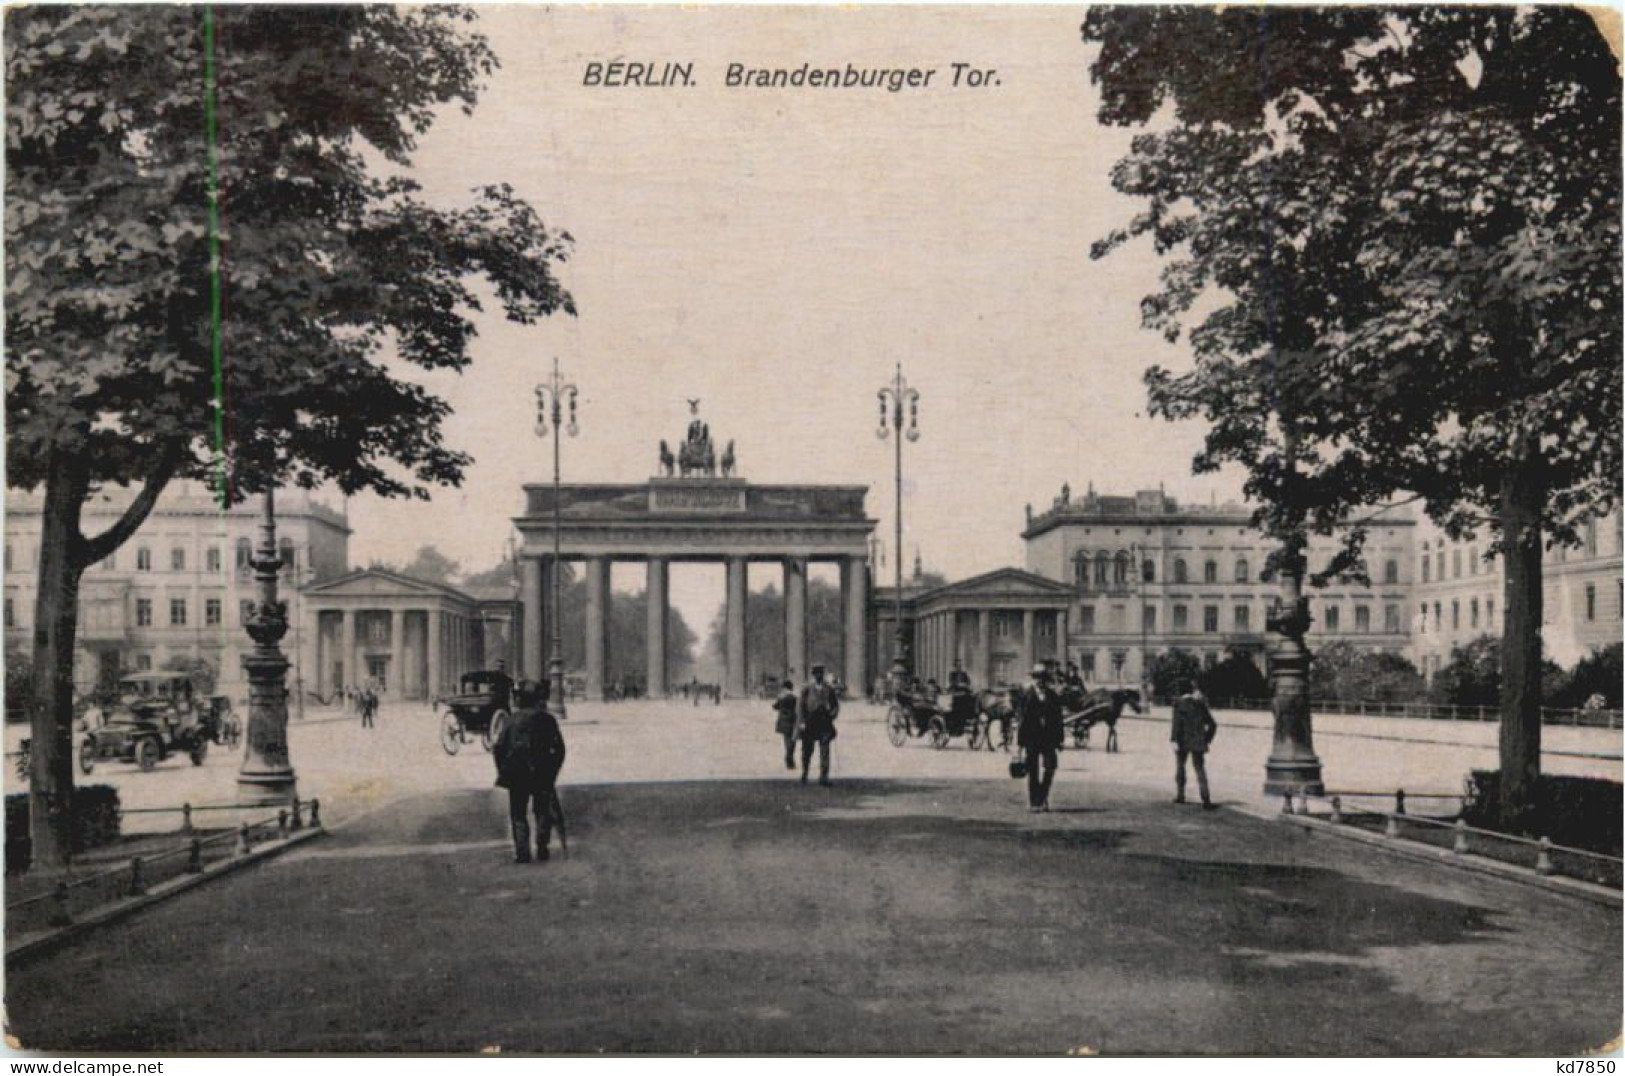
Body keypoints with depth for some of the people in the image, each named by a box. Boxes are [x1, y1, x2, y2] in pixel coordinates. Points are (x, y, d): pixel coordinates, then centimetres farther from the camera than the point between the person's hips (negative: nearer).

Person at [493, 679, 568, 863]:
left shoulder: (513, 720, 0)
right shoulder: (547, 719, 2)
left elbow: (499, 748, -2)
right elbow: (559, 749, 1)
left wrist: (503, 772, 8)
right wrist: (552, 774, 9)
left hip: (517, 775, -1)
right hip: (543, 775, 1)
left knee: (518, 814, 9)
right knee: (543, 811, 16)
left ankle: (522, 852, 0)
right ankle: (542, 848, 7)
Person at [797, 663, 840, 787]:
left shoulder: (829, 689, 7)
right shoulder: (807, 689, 3)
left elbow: (835, 705, 14)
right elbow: (801, 706, 1)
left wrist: (833, 713, -5)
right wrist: (801, 721, -8)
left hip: (824, 724, 0)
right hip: (810, 724, 0)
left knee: (824, 750, -9)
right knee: (807, 751, 8)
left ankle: (823, 777, -9)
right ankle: (804, 774, 28)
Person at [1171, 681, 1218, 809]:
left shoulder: (1179, 703, -7)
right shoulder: (1201, 705, 4)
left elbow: (1177, 723, -15)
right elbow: (1212, 724, 6)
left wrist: (1175, 740, -14)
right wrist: (1207, 739, 12)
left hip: (1183, 741, -2)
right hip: (1198, 743, 2)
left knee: (1179, 766, 17)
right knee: (1199, 769, 2)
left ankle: (1179, 795, 23)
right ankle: (1206, 800, -9)